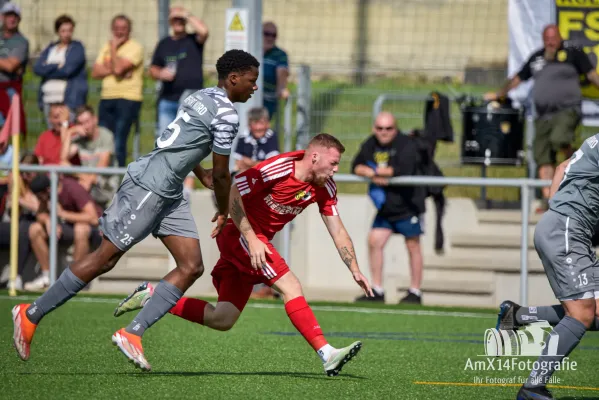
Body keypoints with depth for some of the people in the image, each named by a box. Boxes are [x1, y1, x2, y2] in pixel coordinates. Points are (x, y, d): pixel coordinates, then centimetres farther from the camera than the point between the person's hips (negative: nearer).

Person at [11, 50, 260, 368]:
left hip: (169, 195, 10)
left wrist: (204, 177, 37)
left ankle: (132, 333, 0)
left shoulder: (202, 98, 13)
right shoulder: (227, 115, -16)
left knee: (191, 267, 3)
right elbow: (221, 175, -10)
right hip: (148, 188, -10)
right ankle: (31, 315, 6)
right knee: (104, 258, -4)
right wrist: (224, 212, 6)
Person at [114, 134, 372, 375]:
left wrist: (355, 270, -2)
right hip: (239, 233, -8)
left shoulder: (324, 187, 0)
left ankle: (151, 297, 14)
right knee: (291, 286, -22)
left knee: (222, 321, 3)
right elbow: (231, 192, -21)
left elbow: (338, 232, 6)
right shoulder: (280, 168, -22)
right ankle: (327, 355, -26)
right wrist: (251, 239, -24)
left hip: (257, 241, 8)